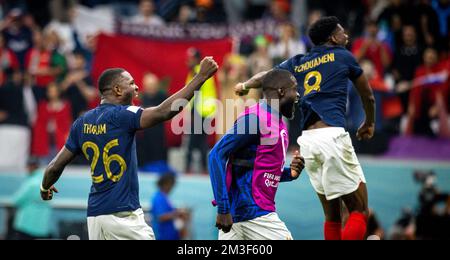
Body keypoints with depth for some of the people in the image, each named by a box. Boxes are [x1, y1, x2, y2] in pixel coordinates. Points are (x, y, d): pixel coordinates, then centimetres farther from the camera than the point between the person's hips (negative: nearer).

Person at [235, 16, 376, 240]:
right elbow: (367, 96, 21)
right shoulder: (343, 56, 11)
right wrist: (369, 123, 40)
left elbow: (265, 77, 32)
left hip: (307, 140, 6)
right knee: (360, 211, -4)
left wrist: (244, 86, 55)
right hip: (333, 136, -6)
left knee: (332, 216, 14)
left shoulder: (297, 63, 20)